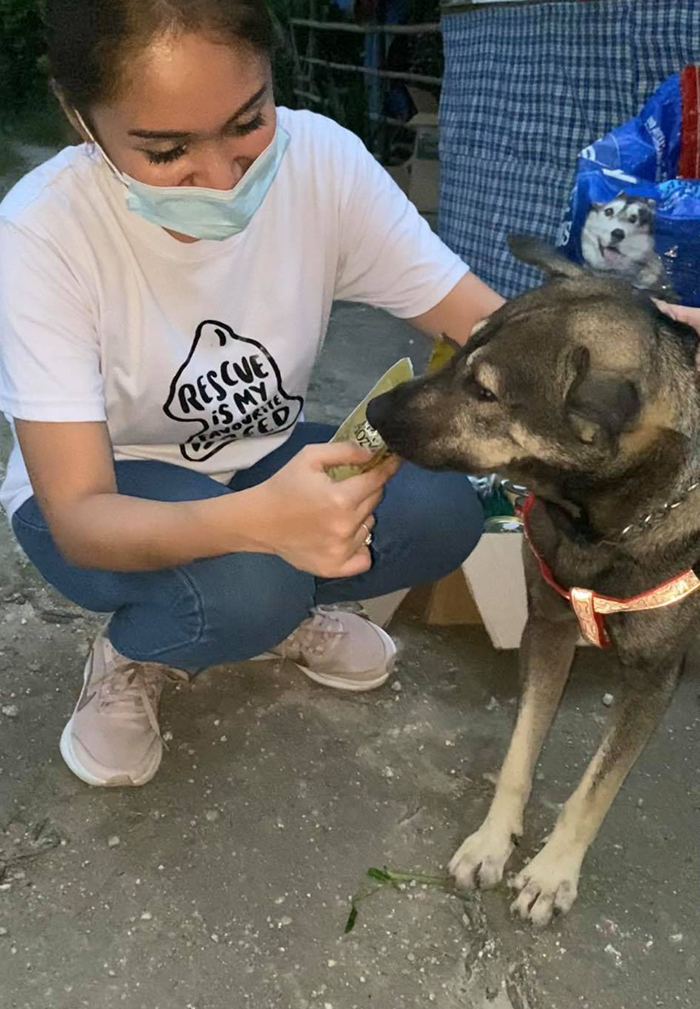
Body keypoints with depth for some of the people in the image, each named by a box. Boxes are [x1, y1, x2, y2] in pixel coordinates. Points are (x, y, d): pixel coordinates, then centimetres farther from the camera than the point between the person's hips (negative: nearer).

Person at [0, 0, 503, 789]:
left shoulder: (322, 160, -20)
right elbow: (78, 518, -30)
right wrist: (259, 520, -50)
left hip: (265, 464, 4)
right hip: (103, 500, -3)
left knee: (440, 512, -22)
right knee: (246, 584, -34)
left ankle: (278, 611, 8)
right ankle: (127, 656, 2)